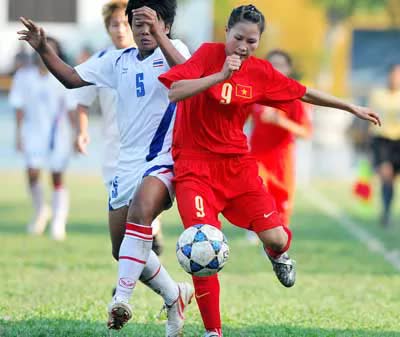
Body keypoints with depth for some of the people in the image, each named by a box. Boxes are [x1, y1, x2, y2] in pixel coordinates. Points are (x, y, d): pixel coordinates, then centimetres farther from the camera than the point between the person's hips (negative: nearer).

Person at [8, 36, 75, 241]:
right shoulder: (24, 76, 0)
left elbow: (70, 108, 0)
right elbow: (19, 107, 5)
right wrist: (19, 134, 2)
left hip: (58, 132, -1)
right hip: (34, 130, 1)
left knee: (58, 178, -1)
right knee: (33, 173, -11)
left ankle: (59, 223, 5)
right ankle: (40, 211, 15)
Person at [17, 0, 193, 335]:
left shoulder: (172, 50, -4)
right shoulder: (118, 61, 12)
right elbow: (72, 78, 12)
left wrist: (157, 33, -38)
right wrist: (43, 49, -3)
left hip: (164, 160, -7)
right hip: (128, 164, 7)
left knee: (140, 211, -36)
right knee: (124, 251, 7)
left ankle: (121, 299, -41)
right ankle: (175, 296, 30)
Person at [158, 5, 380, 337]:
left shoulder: (260, 72, 3)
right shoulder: (208, 54, -9)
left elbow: (304, 93, 17)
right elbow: (174, 92, -22)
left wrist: (352, 108, 23)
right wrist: (221, 75, -30)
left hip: (237, 165, 4)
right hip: (195, 167, -4)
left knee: (277, 239, -6)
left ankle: (278, 254, 35)